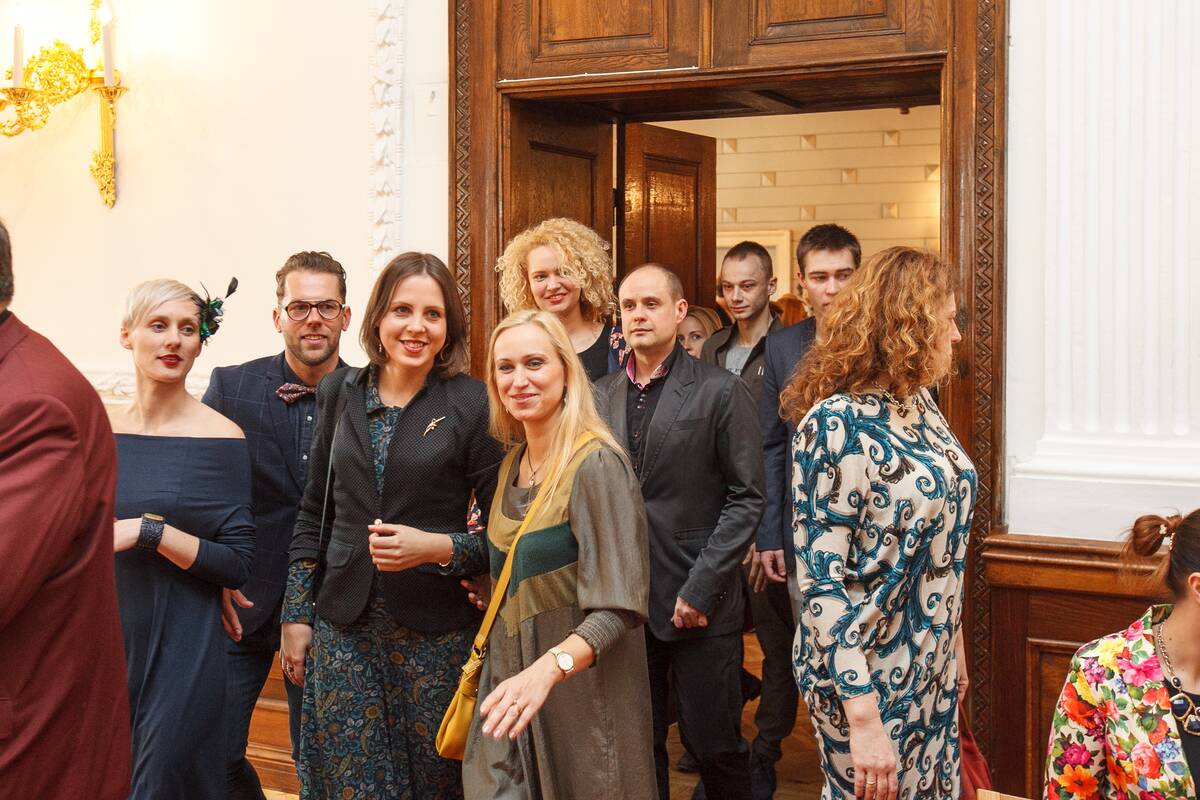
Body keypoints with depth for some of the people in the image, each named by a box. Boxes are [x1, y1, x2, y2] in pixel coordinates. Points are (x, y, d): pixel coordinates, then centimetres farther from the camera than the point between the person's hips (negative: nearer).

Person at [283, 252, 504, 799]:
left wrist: (439, 548, -23)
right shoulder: (340, 392, 5)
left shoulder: (472, 404, -7)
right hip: (344, 626, 3)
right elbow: (315, 512, 11)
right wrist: (296, 616, 9)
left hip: (435, 630, -3)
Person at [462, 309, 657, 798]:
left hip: (580, 684, -6)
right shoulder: (512, 460, 5)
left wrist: (549, 668, -38)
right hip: (512, 679, 6)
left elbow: (618, 607, -24)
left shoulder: (596, 464, -18)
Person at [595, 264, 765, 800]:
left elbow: (746, 498, -7)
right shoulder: (600, 396, 9)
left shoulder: (721, 393, -4)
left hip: (701, 607, -4)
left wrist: (701, 590, -12)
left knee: (714, 745, 4)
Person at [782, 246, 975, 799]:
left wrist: (954, 643, 18)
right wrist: (864, 719, -24)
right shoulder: (836, 424, -21)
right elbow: (821, 580, -23)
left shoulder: (919, 404, 3)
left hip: (932, 666, 8)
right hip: (871, 675, -8)